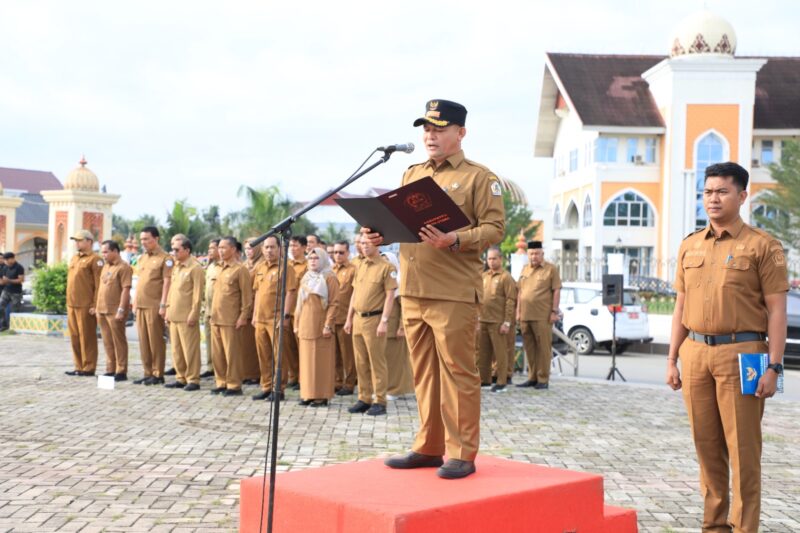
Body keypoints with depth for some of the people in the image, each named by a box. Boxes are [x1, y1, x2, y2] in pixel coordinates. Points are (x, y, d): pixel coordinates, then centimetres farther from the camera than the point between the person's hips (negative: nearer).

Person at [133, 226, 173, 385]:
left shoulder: (165, 258, -6)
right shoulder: (141, 258, 17)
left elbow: (167, 282, -11)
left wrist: (163, 305, -16)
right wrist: (135, 303, 16)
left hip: (154, 306, -7)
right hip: (140, 306, 7)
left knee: (155, 340, -3)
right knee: (143, 341, 8)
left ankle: (158, 374, 3)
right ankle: (148, 373, 14)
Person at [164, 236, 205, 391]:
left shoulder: (195, 268, -9)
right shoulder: (176, 267, 16)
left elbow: (197, 294, -13)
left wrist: (193, 314, -16)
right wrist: (168, 310, 15)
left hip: (187, 317, -8)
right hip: (174, 316, 8)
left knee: (190, 349, -4)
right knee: (176, 349, 10)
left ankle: (193, 380, 1)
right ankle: (180, 378, 18)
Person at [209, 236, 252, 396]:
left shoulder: (240, 269, -8)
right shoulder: (220, 268, 16)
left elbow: (247, 296, -10)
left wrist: (243, 316, -14)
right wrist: (213, 313, 15)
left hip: (230, 320, -7)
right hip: (216, 318, 7)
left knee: (232, 353, -3)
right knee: (217, 353, 9)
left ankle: (234, 385, 4)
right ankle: (221, 382, 18)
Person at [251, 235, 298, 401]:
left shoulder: (285, 268, -7)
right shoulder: (260, 268, 14)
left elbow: (290, 293, -12)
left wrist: (285, 316, -16)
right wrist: (254, 315, 15)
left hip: (276, 319, -7)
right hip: (260, 319, 7)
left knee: (278, 355, -2)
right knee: (263, 355, 11)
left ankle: (279, 389, 4)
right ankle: (266, 387, 20)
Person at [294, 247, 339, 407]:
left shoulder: (329, 278, -4)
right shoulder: (306, 278, 16)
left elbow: (334, 303, -10)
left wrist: (328, 325, -16)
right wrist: (297, 324, 12)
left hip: (320, 326, -6)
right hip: (305, 326, 6)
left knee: (321, 360, -3)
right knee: (306, 360, 8)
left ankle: (322, 395, 2)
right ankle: (307, 394, 14)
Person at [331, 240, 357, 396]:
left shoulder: (352, 270, -4)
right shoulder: (330, 270, 13)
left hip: (345, 318, -6)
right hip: (330, 317, 6)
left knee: (347, 353, 1)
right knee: (334, 353, 10)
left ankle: (349, 384, 8)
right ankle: (337, 382, 18)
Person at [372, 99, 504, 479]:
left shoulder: (479, 177, -1)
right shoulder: (411, 174, 18)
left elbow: (494, 228, -8)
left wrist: (455, 240, -23)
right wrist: (380, 233, 1)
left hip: (454, 294, -6)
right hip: (412, 292, 6)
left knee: (458, 372, -2)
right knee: (424, 373, 12)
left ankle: (462, 453, 6)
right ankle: (429, 447, 21)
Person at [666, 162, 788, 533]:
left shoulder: (762, 245, -2)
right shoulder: (689, 246, 13)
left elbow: (776, 310, -5)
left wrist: (774, 367, -11)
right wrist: (672, 359, 11)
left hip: (740, 353, -5)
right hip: (695, 353, 5)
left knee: (743, 448, -2)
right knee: (707, 445, 10)